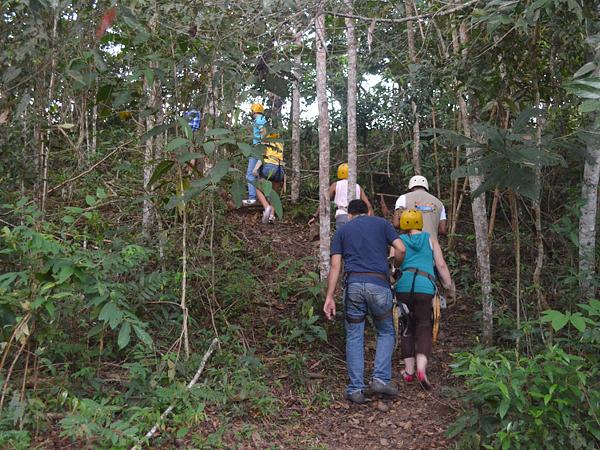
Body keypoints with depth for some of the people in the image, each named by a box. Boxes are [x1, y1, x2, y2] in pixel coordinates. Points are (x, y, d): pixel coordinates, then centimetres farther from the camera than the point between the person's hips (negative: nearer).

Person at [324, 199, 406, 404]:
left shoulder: (342, 230, 17)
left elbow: (335, 266, 7)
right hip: (379, 284, -1)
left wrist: (329, 297, 4)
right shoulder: (381, 223, 16)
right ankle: (381, 379, 2)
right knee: (386, 333, 16)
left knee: (354, 337, 9)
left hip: (353, 284, 1)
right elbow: (400, 249, 1)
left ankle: (356, 389, 7)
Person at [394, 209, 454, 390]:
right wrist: (449, 286, 19)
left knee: (407, 328, 15)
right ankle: (421, 369, -17)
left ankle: (409, 370, 18)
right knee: (424, 328, 4)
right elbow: (441, 265, 12)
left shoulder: (399, 240, 15)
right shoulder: (430, 239, 17)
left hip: (404, 286, 1)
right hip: (425, 287, -1)